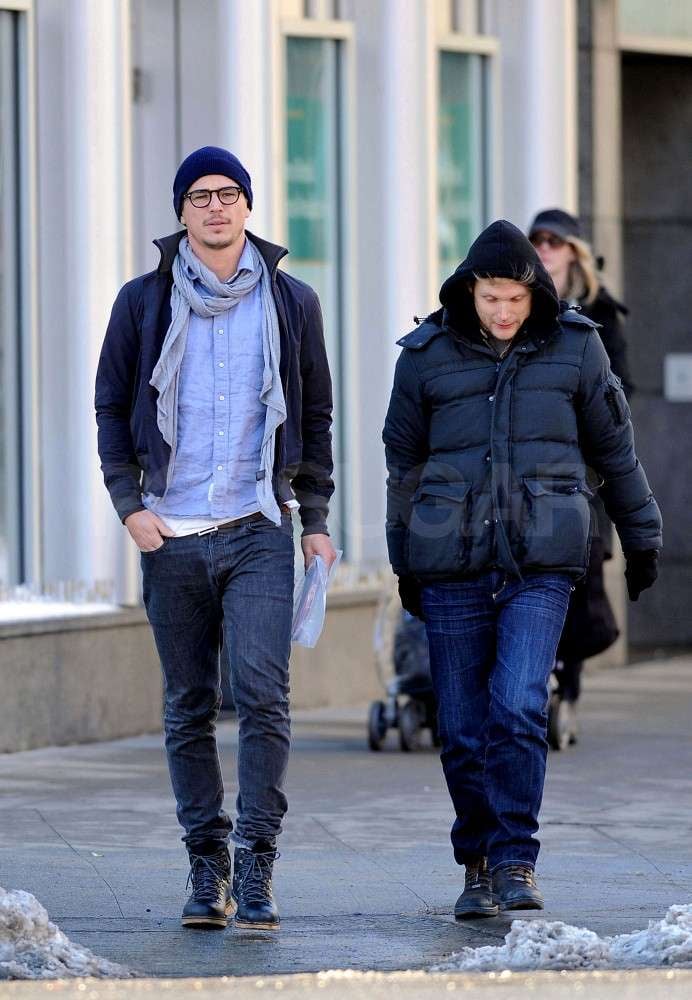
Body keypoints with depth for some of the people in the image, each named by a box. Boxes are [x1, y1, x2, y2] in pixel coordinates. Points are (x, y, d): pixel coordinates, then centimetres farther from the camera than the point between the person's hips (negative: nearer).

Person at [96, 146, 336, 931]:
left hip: (259, 532, -1)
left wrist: (315, 518, 7)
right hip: (171, 536, 1)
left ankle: (256, 866, -12)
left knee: (262, 693, -14)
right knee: (189, 710, 5)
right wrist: (129, 503, -2)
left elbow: (315, 418, 13)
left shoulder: (291, 303, 7)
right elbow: (111, 406, 9)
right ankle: (207, 866, 13)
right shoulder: (145, 302, 6)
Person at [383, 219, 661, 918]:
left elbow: (614, 448, 13)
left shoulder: (574, 347, 2)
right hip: (453, 565, 1)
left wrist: (642, 538, 19)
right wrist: (404, 563, 18)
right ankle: (478, 866, 16)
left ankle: (516, 861, -7)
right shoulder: (428, 356, 2)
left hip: (540, 564, -1)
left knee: (518, 709, -16)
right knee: (463, 729, 2)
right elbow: (403, 462, 13)